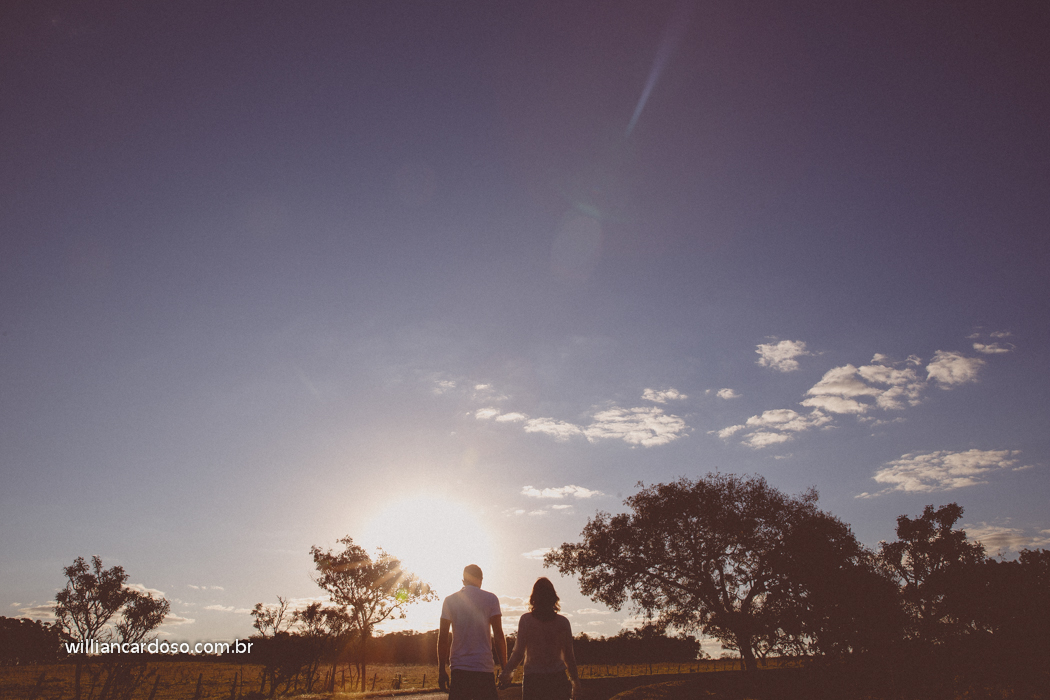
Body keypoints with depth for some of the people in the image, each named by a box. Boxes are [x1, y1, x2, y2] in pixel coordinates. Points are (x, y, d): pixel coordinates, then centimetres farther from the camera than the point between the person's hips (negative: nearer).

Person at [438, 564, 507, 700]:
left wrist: (441, 670, 8)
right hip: (485, 668, -1)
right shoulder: (491, 599, 2)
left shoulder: (450, 601, 5)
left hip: (459, 668, 2)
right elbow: (499, 636, -3)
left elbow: (442, 638, 3)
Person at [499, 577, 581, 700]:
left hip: (533, 679, -1)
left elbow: (518, 654, -7)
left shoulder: (526, 619, -5)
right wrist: (575, 681, 14)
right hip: (557, 679, 2)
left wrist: (506, 672, 8)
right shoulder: (563, 622, 1)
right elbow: (568, 656, 3)